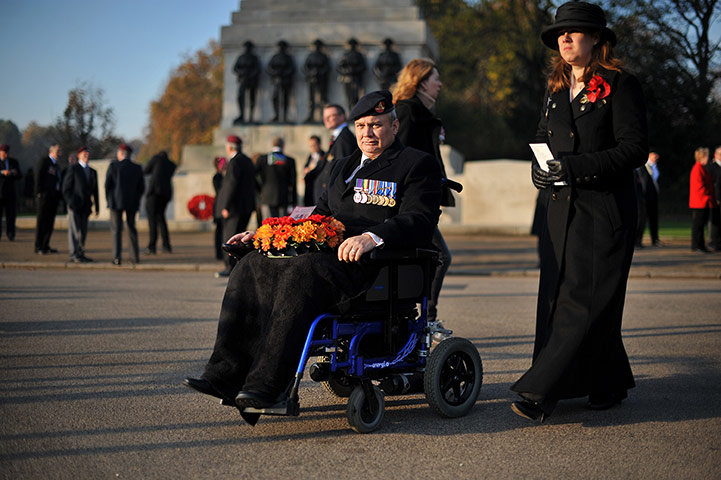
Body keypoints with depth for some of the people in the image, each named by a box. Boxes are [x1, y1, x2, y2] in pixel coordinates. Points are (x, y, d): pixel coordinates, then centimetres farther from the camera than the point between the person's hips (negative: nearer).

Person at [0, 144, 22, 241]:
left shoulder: (14, 162, 12)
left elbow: (19, 176, 11)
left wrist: (15, 173, -11)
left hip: (10, 191, 2)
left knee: (11, 213, -4)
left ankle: (10, 234, -1)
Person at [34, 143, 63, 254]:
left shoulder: (56, 165, 21)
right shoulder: (43, 161, -3)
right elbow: (38, 177, -9)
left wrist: (59, 195, 14)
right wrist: (39, 193, -14)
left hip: (54, 197, 8)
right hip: (45, 196, -8)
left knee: (50, 222, 8)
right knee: (42, 221, -6)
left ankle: (45, 246, 13)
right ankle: (38, 247, -3)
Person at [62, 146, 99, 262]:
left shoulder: (93, 172, 16)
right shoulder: (73, 168, 0)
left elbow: (95, 191, 17)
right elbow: (66, 187, -4)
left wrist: (97, 207, 12)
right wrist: (69, 202, -12)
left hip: (85, 206, 5)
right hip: (75, 204, -5)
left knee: (83, 231, 7)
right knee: (74, 230, -6)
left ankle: (80, 254, 15)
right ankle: (74, 255, -5)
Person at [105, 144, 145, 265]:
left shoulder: (113, 166, -7)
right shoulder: (137, 168, 3)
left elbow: (107, 184, -6)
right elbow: (141, 187, 3)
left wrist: (109, 199, 7)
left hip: (116, 201, -3)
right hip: (132, 203, 3)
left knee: (116, 229, 0)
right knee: (132, 229, 14)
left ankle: (117, 257, -7)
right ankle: (135, 256, 13)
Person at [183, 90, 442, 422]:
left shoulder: (418, 165, 3)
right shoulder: (343, 167, 28)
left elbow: (419, 221, -12)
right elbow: (320, 215, 32)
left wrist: (372, 237, -30)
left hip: (377, 264, -8)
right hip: (329, 254, 8)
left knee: (302, 271, -35)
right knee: (252, 266, -13)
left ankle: (266, 387, -40)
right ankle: (227, 375, -21)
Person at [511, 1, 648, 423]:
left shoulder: (621, 85, -6)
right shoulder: (557, 91, 15)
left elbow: (635, 148, -13)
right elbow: (542, 142, 23)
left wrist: (576, 166, -20)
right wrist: (540, 170, 1)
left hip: (606, 212, -7)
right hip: (563, 210, 7)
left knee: (585, 299, -9)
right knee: (557, 296, 6)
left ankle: (540, 392, -10)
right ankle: (610, 385, 20)